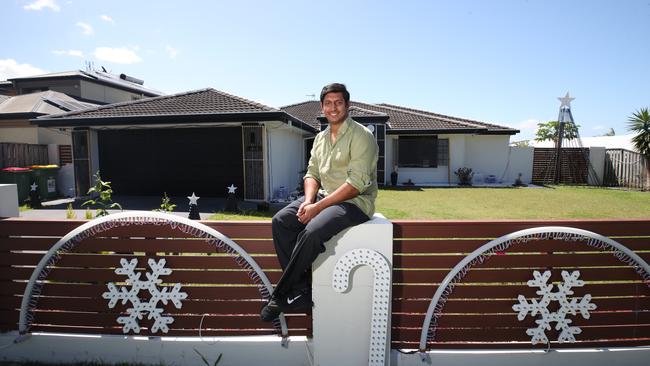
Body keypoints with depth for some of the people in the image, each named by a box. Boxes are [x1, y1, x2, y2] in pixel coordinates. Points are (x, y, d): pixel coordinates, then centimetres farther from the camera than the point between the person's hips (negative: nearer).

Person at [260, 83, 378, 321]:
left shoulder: (361, 136, -11)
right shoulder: (320, 137, 13)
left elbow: (357, 183, -20)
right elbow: (312, 174, 13)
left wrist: (318, 207, -22)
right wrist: (308, 200, -10)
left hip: (354, 202, -7)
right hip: (324, 196, 8)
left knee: (312, 231, -31)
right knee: (281, 221, -11)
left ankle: (280, 297, -11)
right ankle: (302, 292, -9)